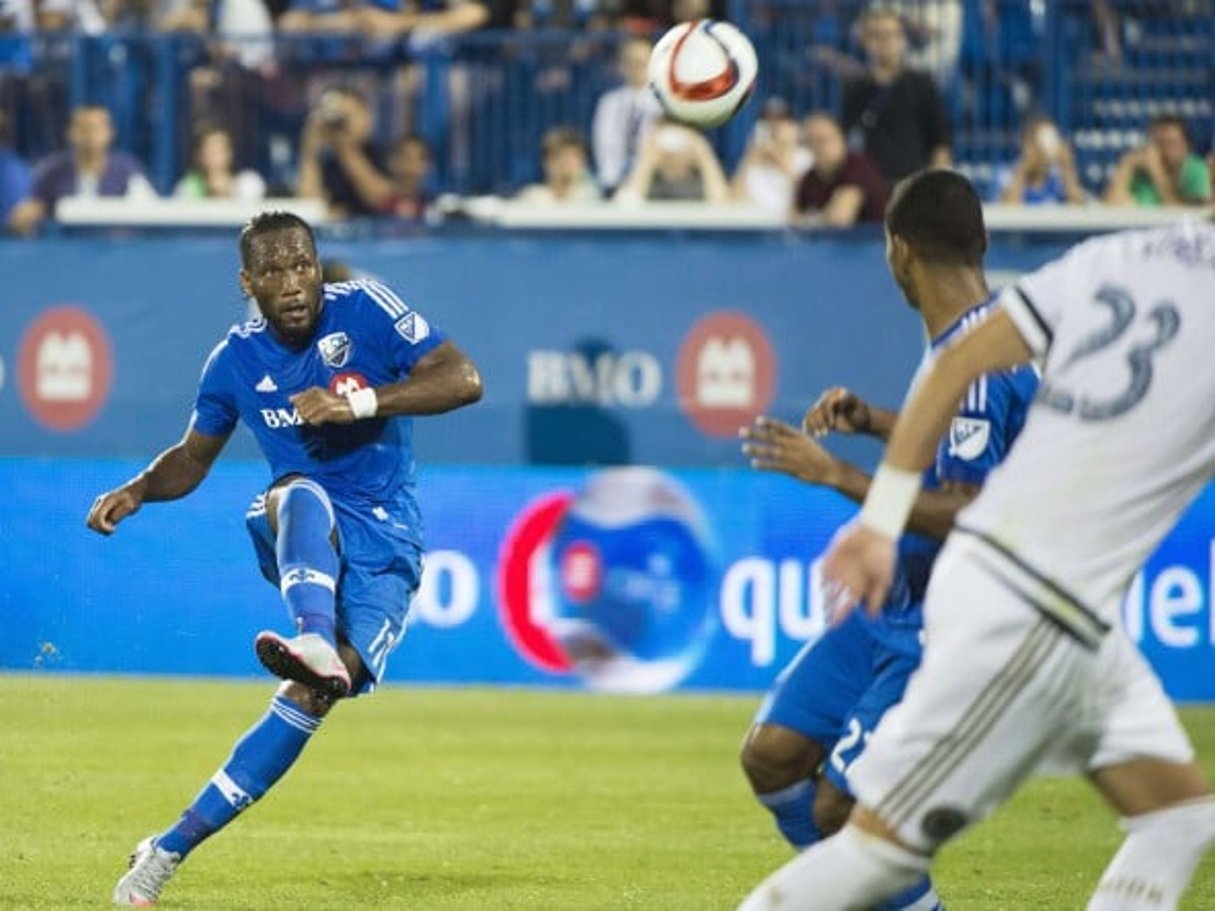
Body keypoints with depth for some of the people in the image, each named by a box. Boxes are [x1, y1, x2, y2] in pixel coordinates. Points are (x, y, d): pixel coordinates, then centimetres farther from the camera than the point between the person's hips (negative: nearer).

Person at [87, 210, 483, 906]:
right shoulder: (237, 360, 3)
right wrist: (137, 491, -3)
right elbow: (193, 459, 18)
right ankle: (316, 644, -63)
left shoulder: (364, 311, -7)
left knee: (311, 696, -22)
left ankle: (173, 847, -20)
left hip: (384, 544, -2)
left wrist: (362, 402, -25)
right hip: (301, 536, 2)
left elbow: (464, 381, -14)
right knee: (300, 495, -36)